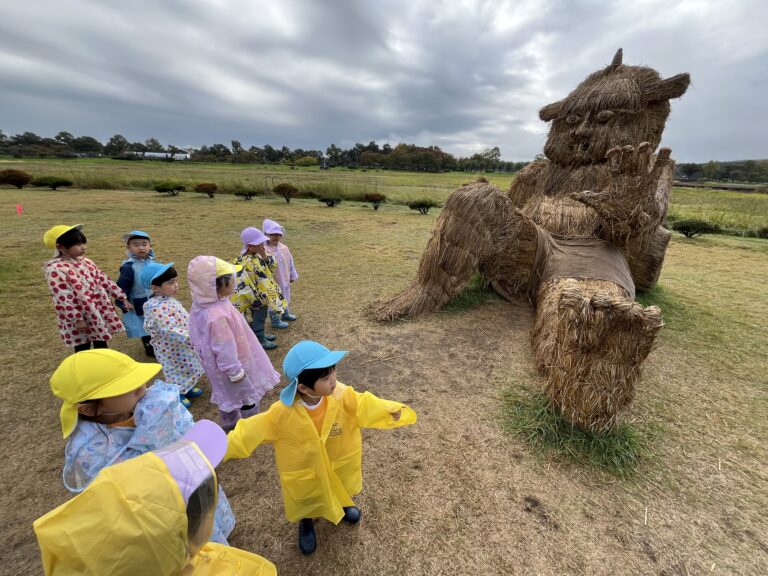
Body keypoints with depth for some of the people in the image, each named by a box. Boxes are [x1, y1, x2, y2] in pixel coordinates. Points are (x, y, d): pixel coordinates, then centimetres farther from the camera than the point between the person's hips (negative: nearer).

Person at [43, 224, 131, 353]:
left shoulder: (86, 262, 4)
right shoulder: (56, 269, -18)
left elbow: (104, 281, 10)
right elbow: (63, 298, -19)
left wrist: (122, 297, 9)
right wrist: (76, 319, -19)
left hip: (100, 312, 7)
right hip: (79, 317, -6)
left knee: (101, 344, 19)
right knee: (83, 348, 10)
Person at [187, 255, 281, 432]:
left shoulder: (201, 305, -8)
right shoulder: (217, 315, -39)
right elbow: (225, 351, -30)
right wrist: (236, 373, -17)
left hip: (222, 366, 9)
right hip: (235, 365, -9)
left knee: (227, 395, 29)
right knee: (248, 397, 15)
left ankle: (230, 425, 51)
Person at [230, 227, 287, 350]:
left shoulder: (257, 255, -3)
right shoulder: (247, 263, -30)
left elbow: (272, 266, 3)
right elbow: (245, 284, -29)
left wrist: (265, 257, -18)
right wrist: (256, 299, -22)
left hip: (264, 294, 9)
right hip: (257, 297, -9)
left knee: (261, 317, 26)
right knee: (258, 318, 10)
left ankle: (261, 334, 45)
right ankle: (260, 341, 28)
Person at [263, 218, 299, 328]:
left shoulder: (284, 248, -2)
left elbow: (290, 263, 9)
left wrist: (292, 276, 15)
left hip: (284, 279, 7)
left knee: (284, 298, 26)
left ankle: (285, 313, 49)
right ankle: (275, 320, 26)